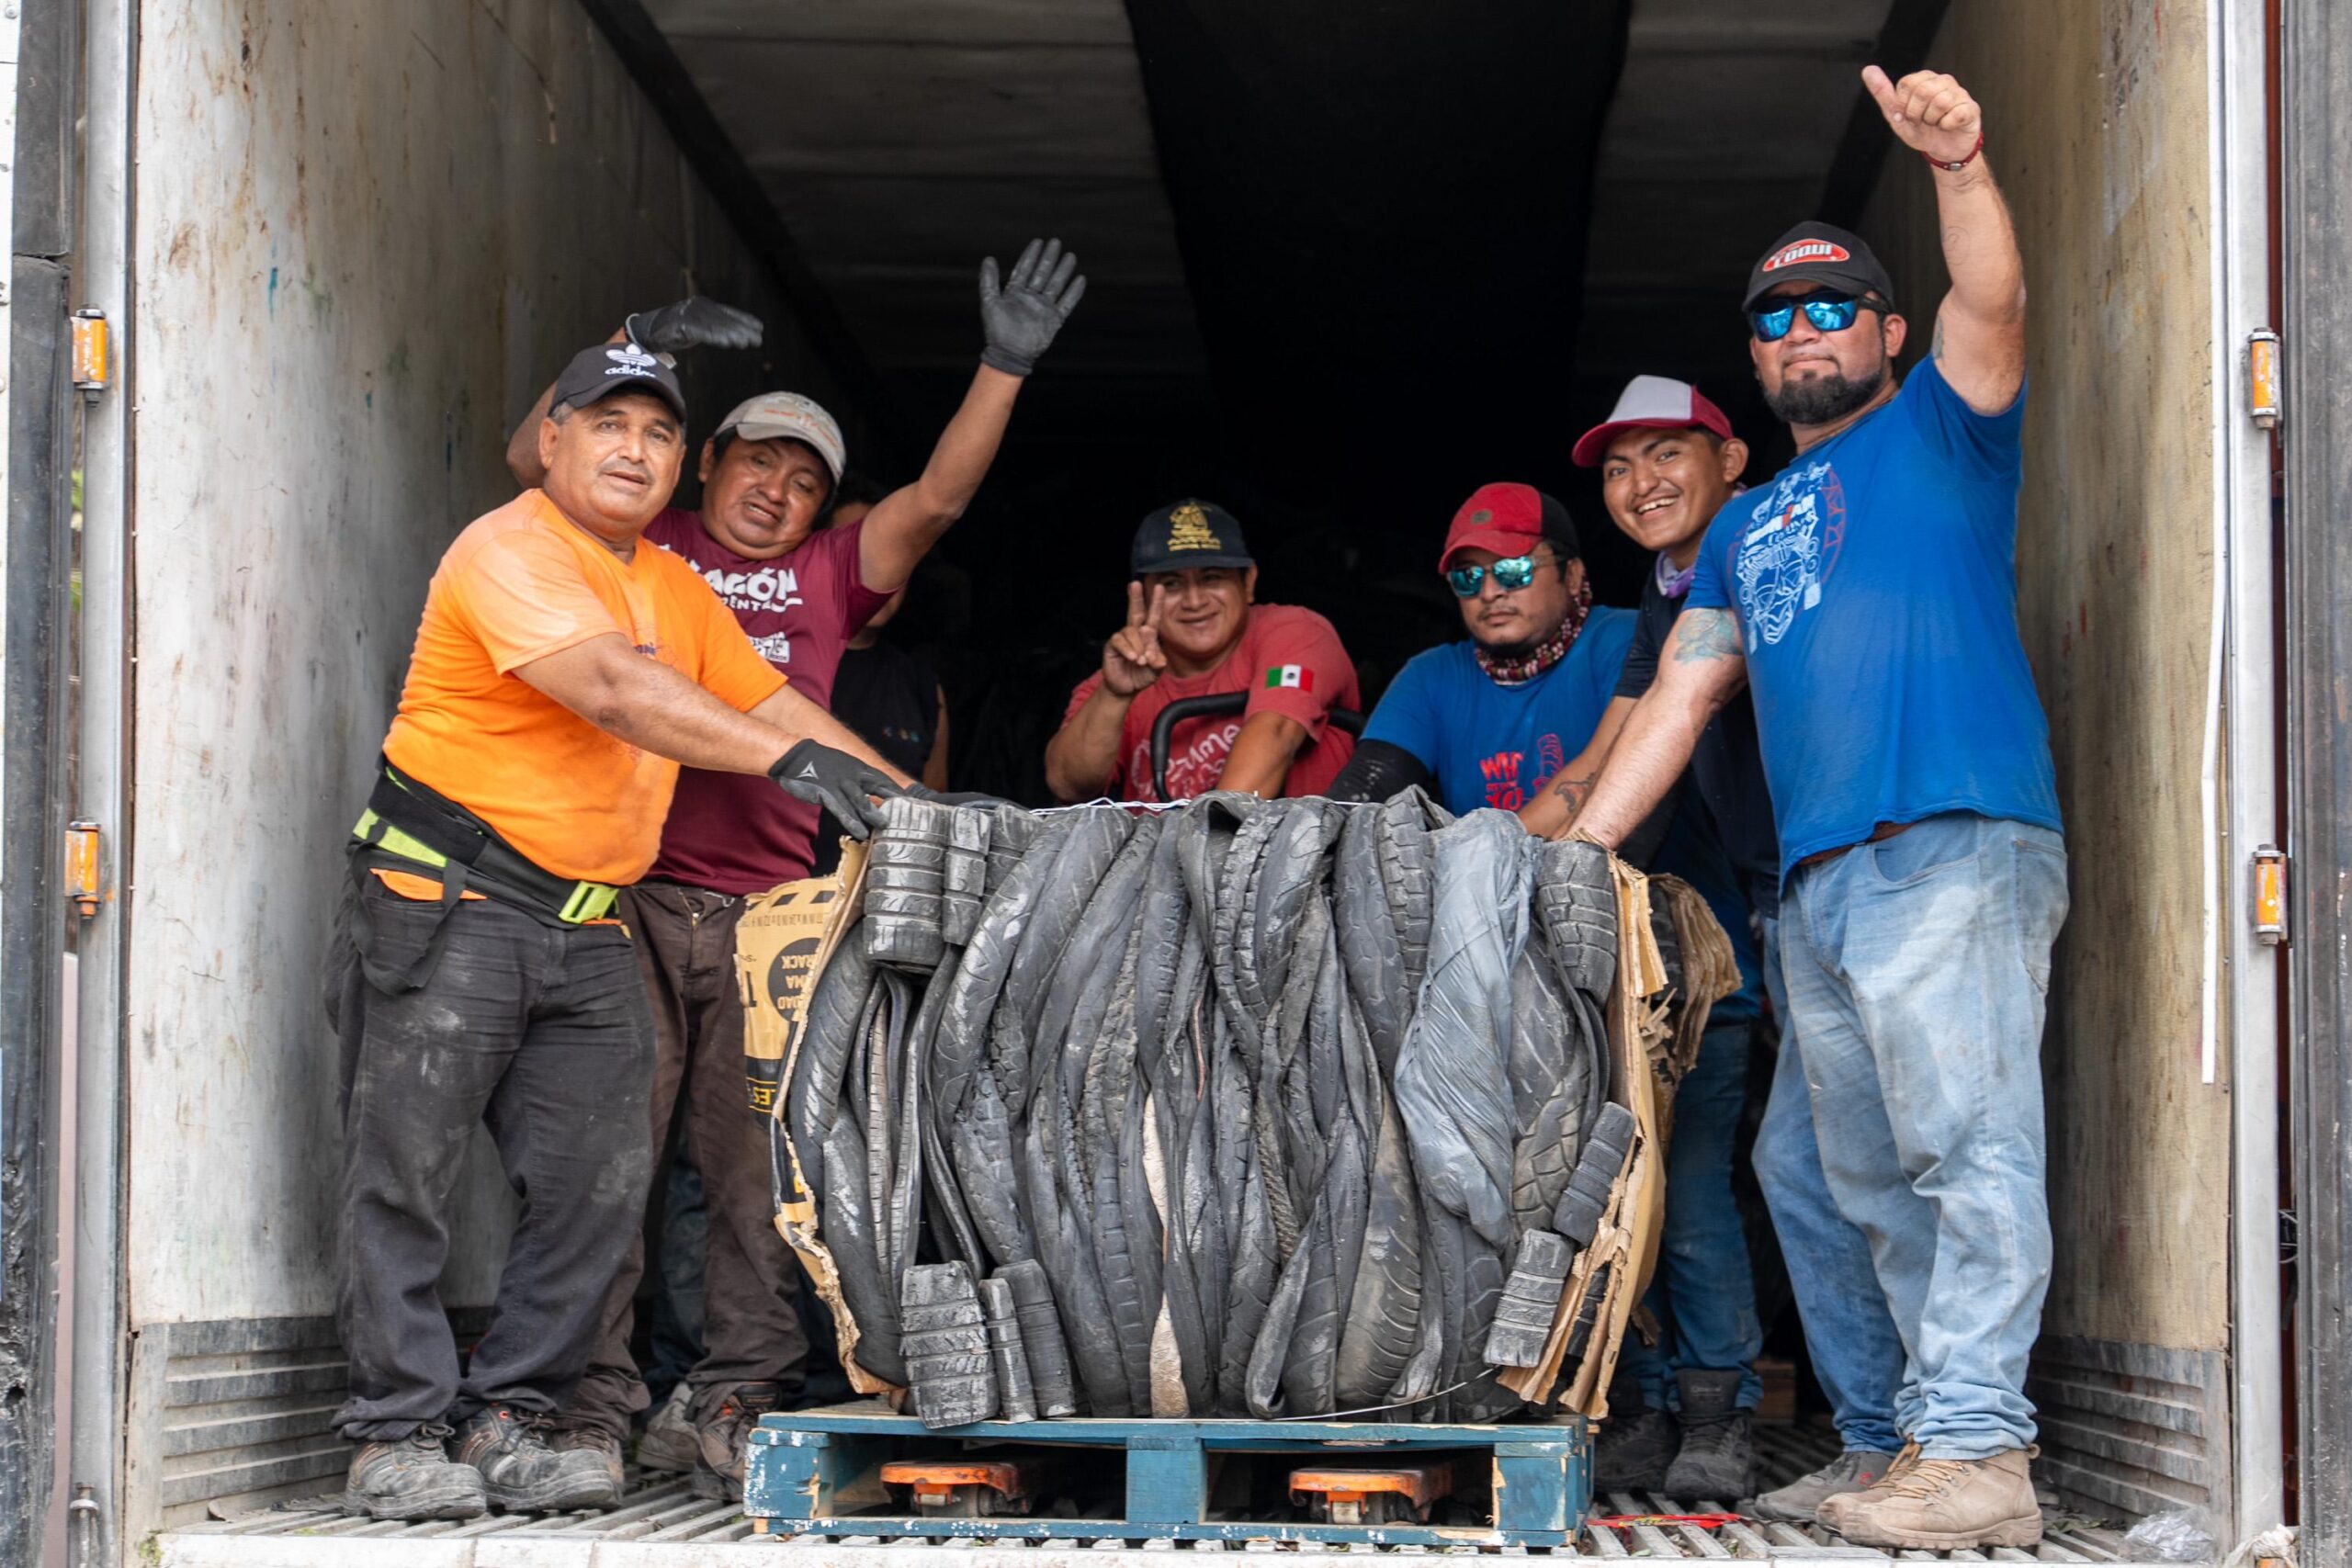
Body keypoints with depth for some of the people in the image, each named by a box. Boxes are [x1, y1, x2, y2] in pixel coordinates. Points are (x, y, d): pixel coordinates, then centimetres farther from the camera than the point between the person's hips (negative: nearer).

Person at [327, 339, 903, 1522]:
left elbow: (771, 702, 17)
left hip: (586, 930, 8)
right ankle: (397, 1434, 2)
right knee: (407, 1174, -4)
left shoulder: (676, 589, 16)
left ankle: (507, 1422, 11)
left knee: (596, 1183, 2)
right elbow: (611, 689, -24)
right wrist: (785, 756, -33)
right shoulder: (509, 550, -10)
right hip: (445, 904, -7)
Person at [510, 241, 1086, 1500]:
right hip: (626, 894, -2)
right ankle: (590, 1407, -1)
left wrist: (1003, 369, 3)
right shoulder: (642, 550, 15)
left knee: (760, 1166, -2)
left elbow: (938, 497, 13)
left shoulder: (828, 576, 20)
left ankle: (737, 1407, 2)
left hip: (765, 913, 2)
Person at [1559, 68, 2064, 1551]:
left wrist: (1963, 165, -28)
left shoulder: (1940, 430, 10)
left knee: (1968, 1150, -15)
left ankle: (1976, 1449, -19)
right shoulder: (1749, 526, 27)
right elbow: (1677, 701, 23)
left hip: (1955, 849, -8)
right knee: (1874, 1182, 6)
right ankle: (1941, 1432, 10)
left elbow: (1991, 307, -10)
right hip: (1818, 879, 8)